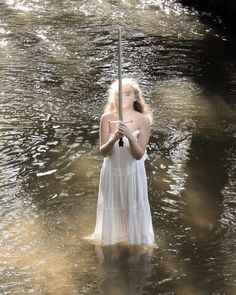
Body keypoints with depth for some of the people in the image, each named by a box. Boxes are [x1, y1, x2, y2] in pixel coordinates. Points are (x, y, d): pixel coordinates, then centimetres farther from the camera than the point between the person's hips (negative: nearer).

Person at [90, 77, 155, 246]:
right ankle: (111, 240, 36)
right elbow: (103, 152, -12)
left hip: (133, 173, -1)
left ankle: (136, 241, 31)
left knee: (134, 210, 11)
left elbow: (139, 154, -16)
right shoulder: (107, 118, -11)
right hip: (112, 172, 1)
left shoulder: (143, 120, -14)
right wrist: (114, 139, -32)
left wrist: (130, 136, -34)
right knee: (112, 210, 14)